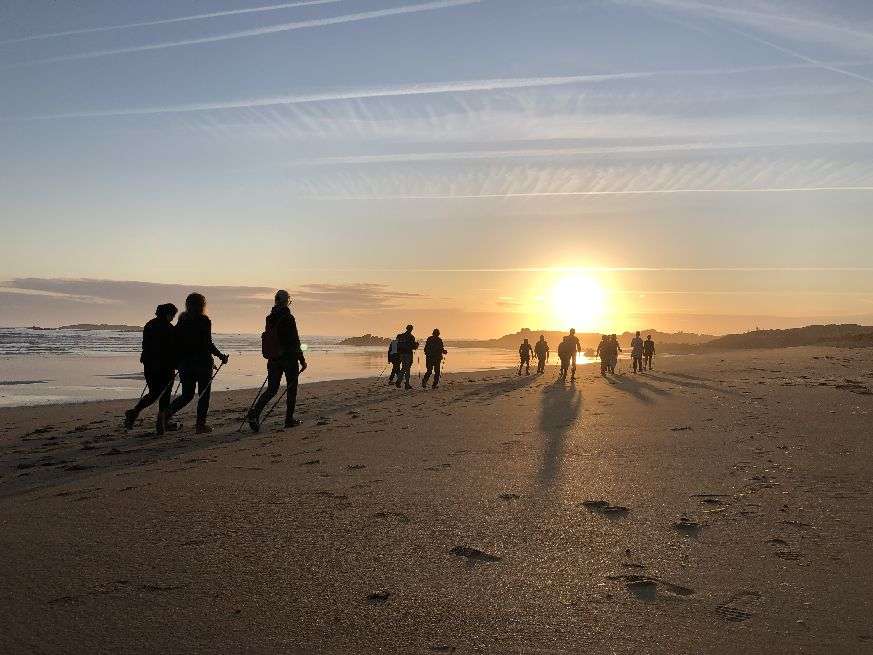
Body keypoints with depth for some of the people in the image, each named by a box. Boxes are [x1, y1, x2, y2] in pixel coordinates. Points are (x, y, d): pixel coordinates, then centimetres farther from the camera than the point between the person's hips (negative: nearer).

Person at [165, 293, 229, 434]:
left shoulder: (181, 321, 7)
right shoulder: (203, 321, -10)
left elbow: (176, 343, 9)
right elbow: (208, 344, -14)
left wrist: (179, 362, 17)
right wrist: (221, 356, -4)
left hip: (185, 363, 6)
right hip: (202, 362, -5)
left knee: (187, 395, 16)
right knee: (204, 394, 5)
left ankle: (167, 413, -2)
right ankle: (200, 425, 6)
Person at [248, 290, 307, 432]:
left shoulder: (269, 319, 7)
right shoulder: (288, 318, -14)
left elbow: (268, 338, 14)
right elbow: (295, 341, -15)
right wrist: (302, 360, -9)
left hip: (273, 360, 6)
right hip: (289, 359, -6)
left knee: (271, 390, 10)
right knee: (291, 389, 8)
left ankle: (255, 413, -9)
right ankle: (289, 420, 12)